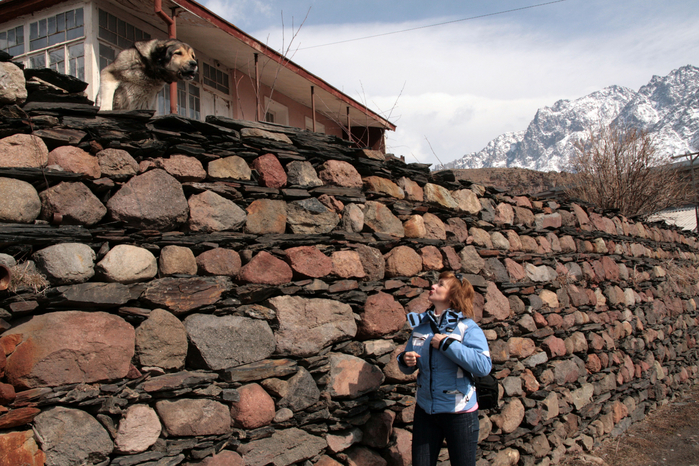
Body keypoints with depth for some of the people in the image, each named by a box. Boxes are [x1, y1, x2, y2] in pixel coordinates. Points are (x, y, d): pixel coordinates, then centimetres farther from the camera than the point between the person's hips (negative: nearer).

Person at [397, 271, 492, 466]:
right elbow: (408, 366, 13)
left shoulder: (467, 327, -11)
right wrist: (405, 361, -11)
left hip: (459, 411, -4)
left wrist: (446, 344, -25)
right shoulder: (421, 325, 4)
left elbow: (483, 366, -26)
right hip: (425, 410, 5)